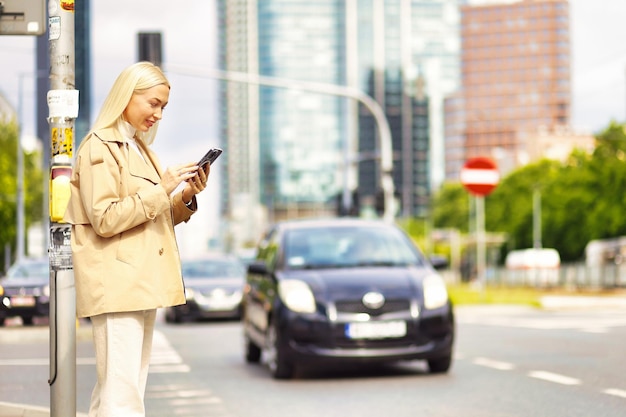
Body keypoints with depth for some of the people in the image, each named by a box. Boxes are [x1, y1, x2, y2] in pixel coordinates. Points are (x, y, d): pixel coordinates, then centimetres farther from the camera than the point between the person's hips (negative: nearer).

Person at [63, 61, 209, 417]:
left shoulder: (141, 149, 21)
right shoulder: (99, 147, -7)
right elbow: (104, 219, -17)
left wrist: (187, 197, 4)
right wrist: (160, 190, -17)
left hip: (142, 280, 9)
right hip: (115, 284, -9)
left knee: (127, 385, 9)